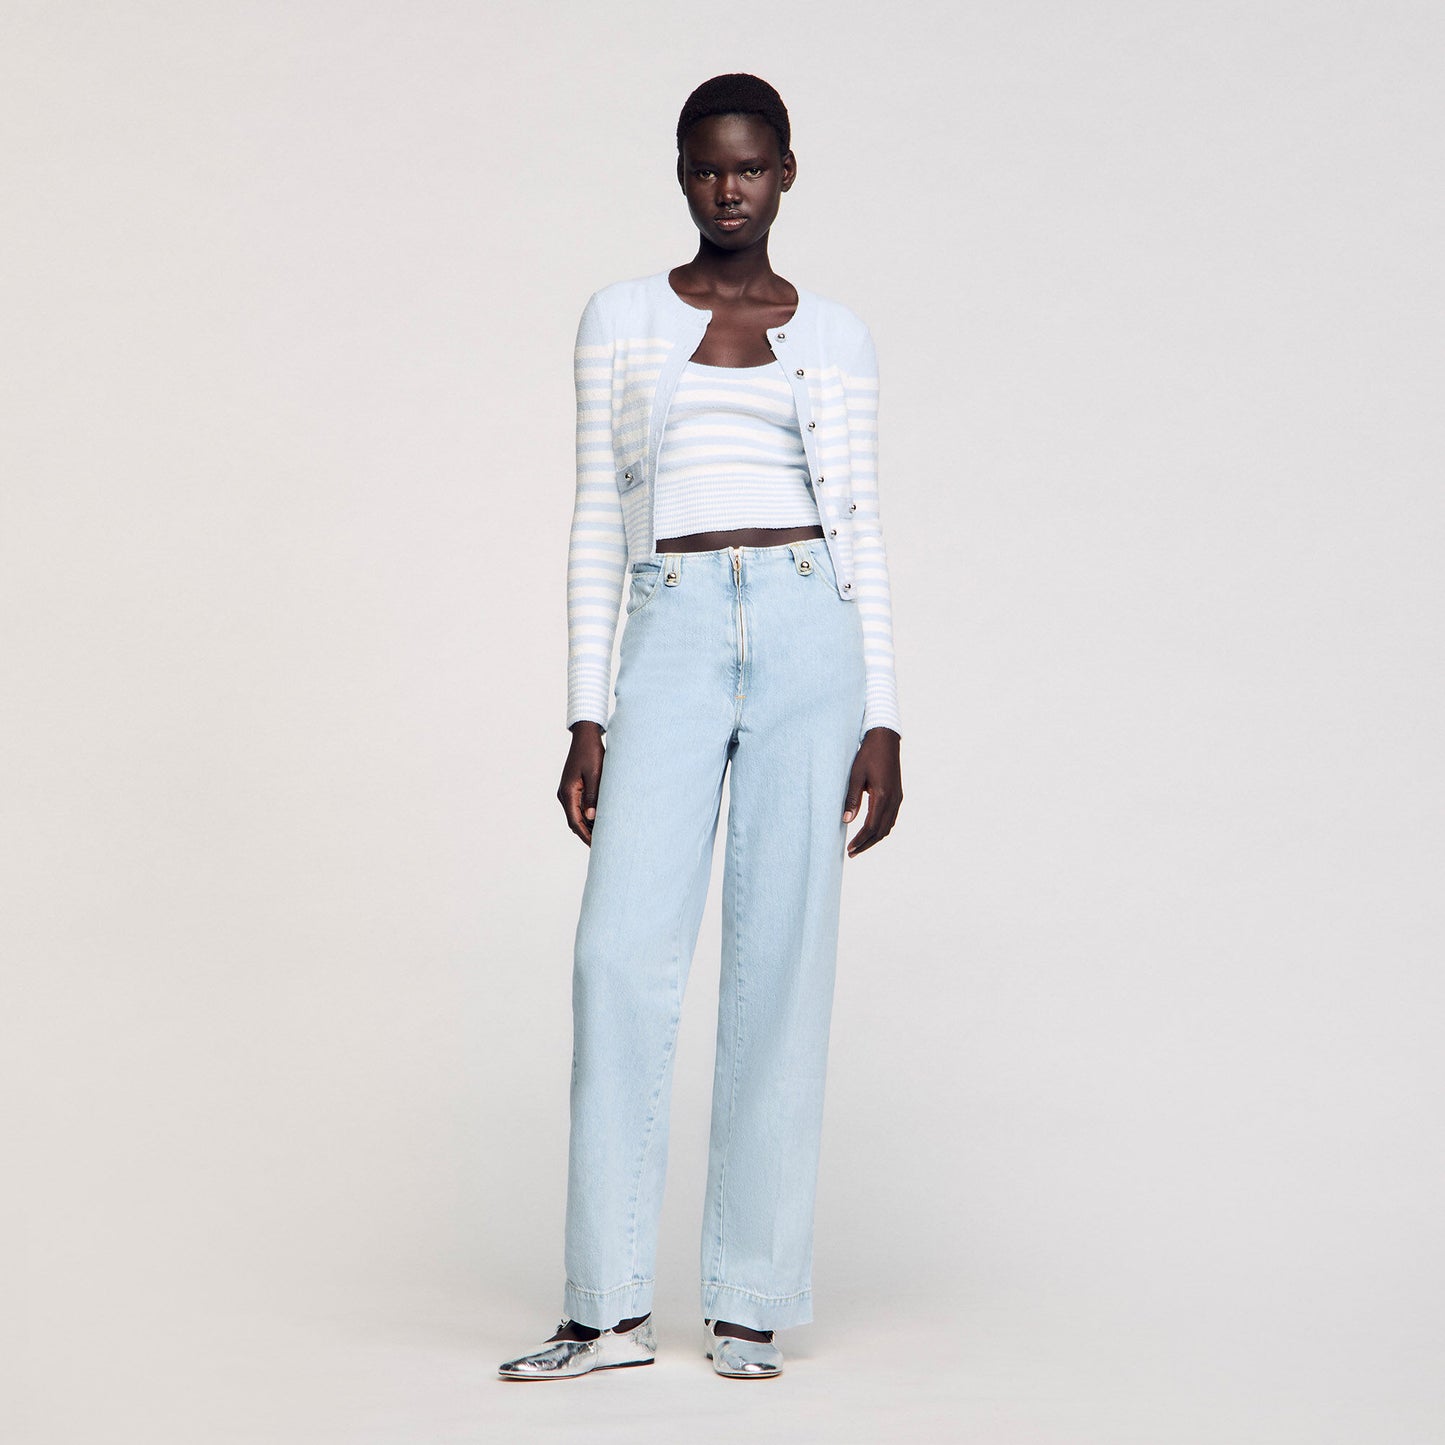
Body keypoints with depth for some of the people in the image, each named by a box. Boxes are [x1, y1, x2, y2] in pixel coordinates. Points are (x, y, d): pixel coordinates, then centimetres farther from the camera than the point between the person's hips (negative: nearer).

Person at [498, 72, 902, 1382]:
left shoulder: (833, 337, 12)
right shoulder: (621, 320, 12)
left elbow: (858, 527, 10)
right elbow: (599, 522, 10)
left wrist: (883, 723, 1)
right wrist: (586, 718, 2)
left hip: (807, 635, 0)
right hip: (673, 645, 0)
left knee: (782, 963, -1)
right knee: (623, 953, -10)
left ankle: (752, 1302, 7)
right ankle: (612, 1308, -2)